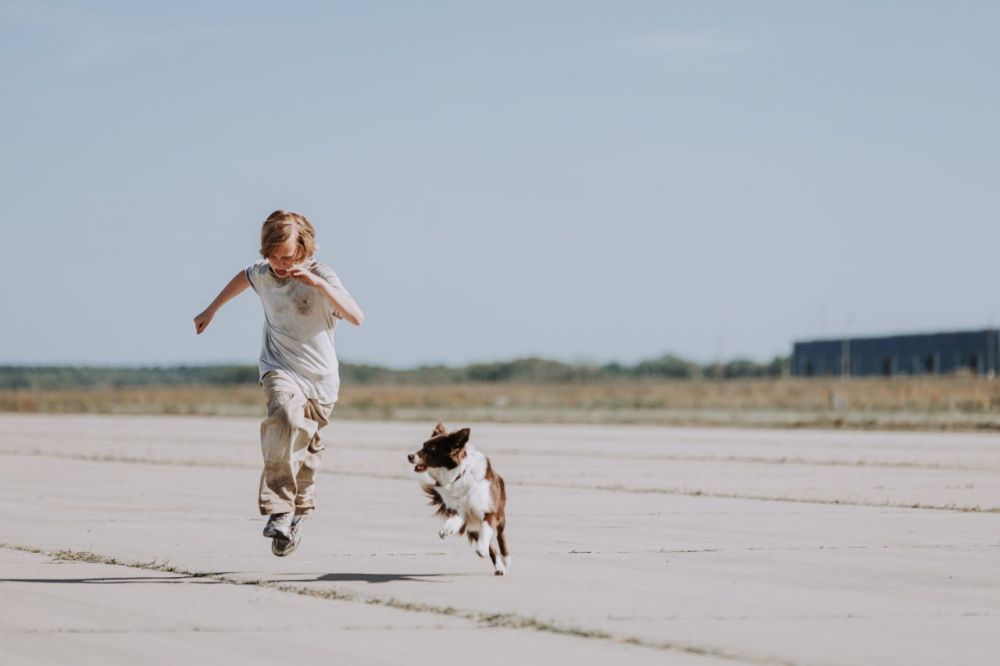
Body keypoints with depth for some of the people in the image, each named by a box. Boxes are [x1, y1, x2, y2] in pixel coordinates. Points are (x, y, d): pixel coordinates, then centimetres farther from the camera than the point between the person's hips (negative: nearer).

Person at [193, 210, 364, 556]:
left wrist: (318, 284, -37)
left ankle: (297, 515, 34)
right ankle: (278, 510, -33)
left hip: (320, 378, 0)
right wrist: (212, 309, 29)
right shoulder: (263, 273, -3)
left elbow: (356, 317, -28)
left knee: (305, 451, 7)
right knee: (288, 415, -31)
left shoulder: (321, 275, -15)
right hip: (280, 369, 0)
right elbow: (243, 276, 23)